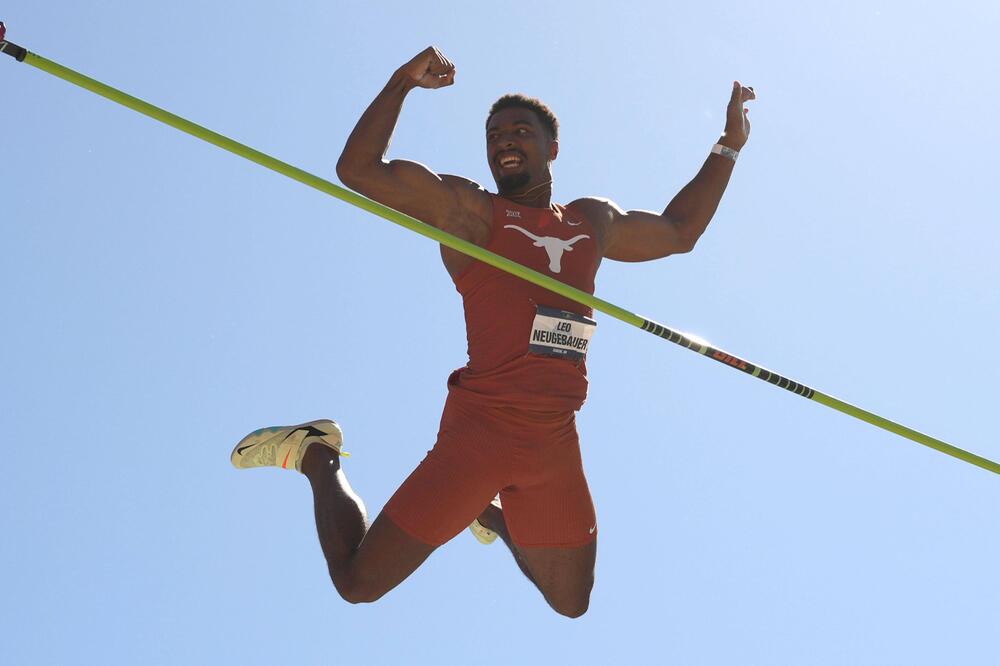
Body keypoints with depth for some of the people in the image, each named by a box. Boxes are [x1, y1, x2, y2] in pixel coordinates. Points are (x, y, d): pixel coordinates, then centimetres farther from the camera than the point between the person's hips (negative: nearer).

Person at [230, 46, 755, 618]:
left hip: (558, 445, 6)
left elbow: (679, 231, 32)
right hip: (480, 434, -5)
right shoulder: (468, 210, -2)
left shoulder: (594, 221, 16)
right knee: (358, 582, 0)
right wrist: (402, 83, -16)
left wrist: (729, 147, 30)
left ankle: (492, 513, 42)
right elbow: (358, 170, -12)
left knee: (572, 604, 18)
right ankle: (318, 456, 26)